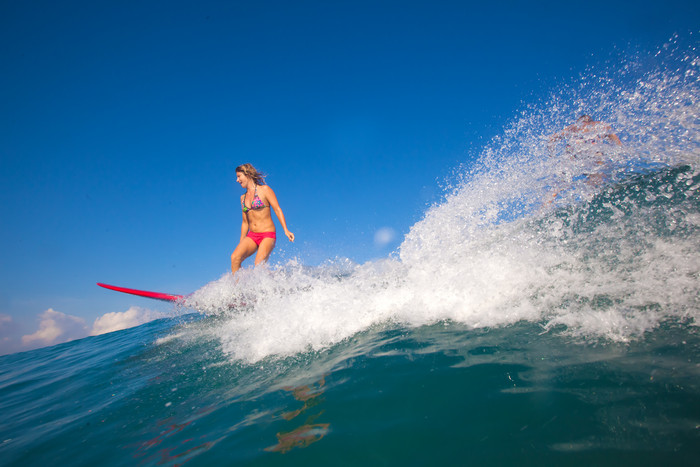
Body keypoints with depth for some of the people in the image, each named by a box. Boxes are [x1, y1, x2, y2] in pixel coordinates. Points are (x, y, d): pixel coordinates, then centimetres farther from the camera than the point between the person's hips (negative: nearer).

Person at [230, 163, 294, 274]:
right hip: (252, 236, 5)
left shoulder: (264, 190, -1)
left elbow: (277, 210, -5)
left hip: (268, 235, -5)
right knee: (235, 257, -19)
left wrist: (286, 230, -16)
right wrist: (241, 244, 18)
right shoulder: (243, 197, 16)